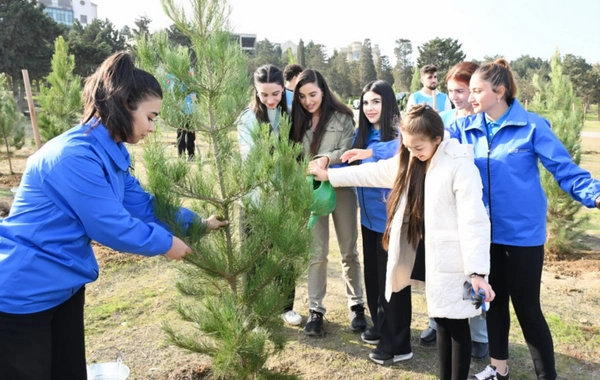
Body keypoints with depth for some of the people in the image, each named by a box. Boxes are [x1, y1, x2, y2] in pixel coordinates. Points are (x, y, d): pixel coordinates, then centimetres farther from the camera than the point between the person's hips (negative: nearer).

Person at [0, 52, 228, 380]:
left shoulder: (112, 152, 1)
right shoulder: (76, 155, -29)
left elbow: (143, 205, 8)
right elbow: (110, 226, -25)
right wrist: (165, 243, -11)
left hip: (63, 285, 9)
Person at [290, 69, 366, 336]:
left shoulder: (342, 118, -2)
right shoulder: (298, 121, 7)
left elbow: (349, 151, -9)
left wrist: (328, 159, -27)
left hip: (341, 188, -2)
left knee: (349, 251, 8)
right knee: (317, 252, 5)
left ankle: (356, 305, 23)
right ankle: (315, 309, 15)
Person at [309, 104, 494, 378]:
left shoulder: (460, 165, -17)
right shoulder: (409, 162, 5)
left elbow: (474, 221, -21)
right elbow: (373, 172, 15)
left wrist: (477, 271, -25)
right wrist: (328, 175, 17)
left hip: (454, 261, -7)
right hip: (430, 255, 7)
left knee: (456, 324, 5)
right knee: (441, 321, 17)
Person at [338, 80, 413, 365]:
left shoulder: (399, 134, -15)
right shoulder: (362, 135, 7)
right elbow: (352, 168, 10)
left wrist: (373, 152, -41)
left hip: (392, 218, -7)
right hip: (369, 216, 8)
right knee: (372, 275, 18)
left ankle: (397, 344, 19)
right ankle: (381, 327, 38)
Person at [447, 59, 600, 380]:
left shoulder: (532, 126, -11)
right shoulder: (464, 128, 0)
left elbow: (565, 169, -10)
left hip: (523, 232, -4)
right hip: (486, 231, 4)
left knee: (527, 307, 6)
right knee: (494, 301, 18)